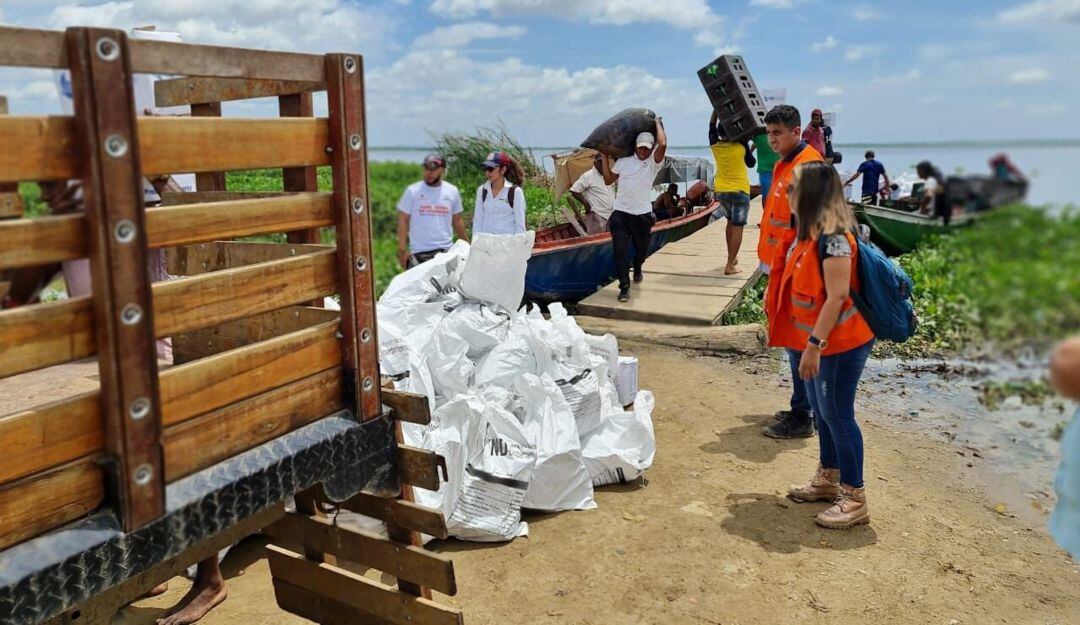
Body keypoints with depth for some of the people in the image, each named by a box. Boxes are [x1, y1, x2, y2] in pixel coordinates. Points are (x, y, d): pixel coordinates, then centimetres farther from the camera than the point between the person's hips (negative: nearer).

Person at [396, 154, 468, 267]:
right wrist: (402, 249, -6)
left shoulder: (452, 191, 9)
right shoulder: (412, 191, 2)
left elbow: (457, 221, 15)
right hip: (418, 253, -2)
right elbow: (403, 220, 1)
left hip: (445, 251, 2)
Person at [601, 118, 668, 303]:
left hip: (642, 214, 0)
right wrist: (606, 157, 14)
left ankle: (637, 269, 49)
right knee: (620, 251, -9)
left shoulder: (653, 162, 1)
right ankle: (624, 287, -3)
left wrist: (658, 123, -2)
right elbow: (608, 179, 15)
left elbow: (663, 144, -16)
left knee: (642, 249, 16)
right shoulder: (623, 161, 9)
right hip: (620, 213, 0)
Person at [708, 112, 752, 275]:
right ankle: (730, 265, -9)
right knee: (737, 227, -3)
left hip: (721, 191, 5)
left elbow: (711, 125, 10)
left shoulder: (715, 146, -6)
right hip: (740, 190, -5)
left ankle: (732, 257, 28)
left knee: (730, 222, 23)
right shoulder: (740, 146, -14)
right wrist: (751, 149, 17)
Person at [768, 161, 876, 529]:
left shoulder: (833, 238, -22)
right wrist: (808, 343, 19)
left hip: (840, 344, -10)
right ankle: (828, 479, 33)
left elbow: (837, 296, -25)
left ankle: (854, 499, 9)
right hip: (818, 341, 10)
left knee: (837, 415, -2)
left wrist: (814, 345, -25)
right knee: (822, 412, 18)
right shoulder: (811, 234, 9)